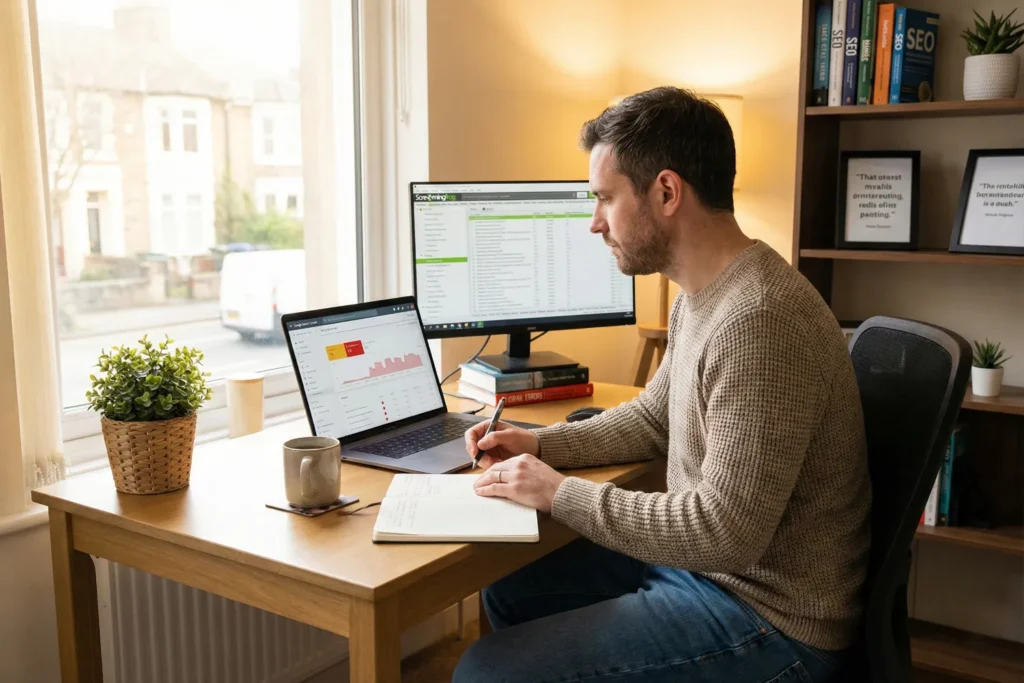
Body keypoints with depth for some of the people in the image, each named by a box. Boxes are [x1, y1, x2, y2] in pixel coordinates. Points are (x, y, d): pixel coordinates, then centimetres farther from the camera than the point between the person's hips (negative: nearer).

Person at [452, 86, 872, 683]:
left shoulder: (758, 321, -29)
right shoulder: (700, 297, 4)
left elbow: (725, 533, -30)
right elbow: (652, 419, 19)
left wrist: (561, 493, -20)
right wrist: (542, 444, 5)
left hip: (770, 620, -9)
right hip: (704, 560, 10)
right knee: (506, 594, 17)